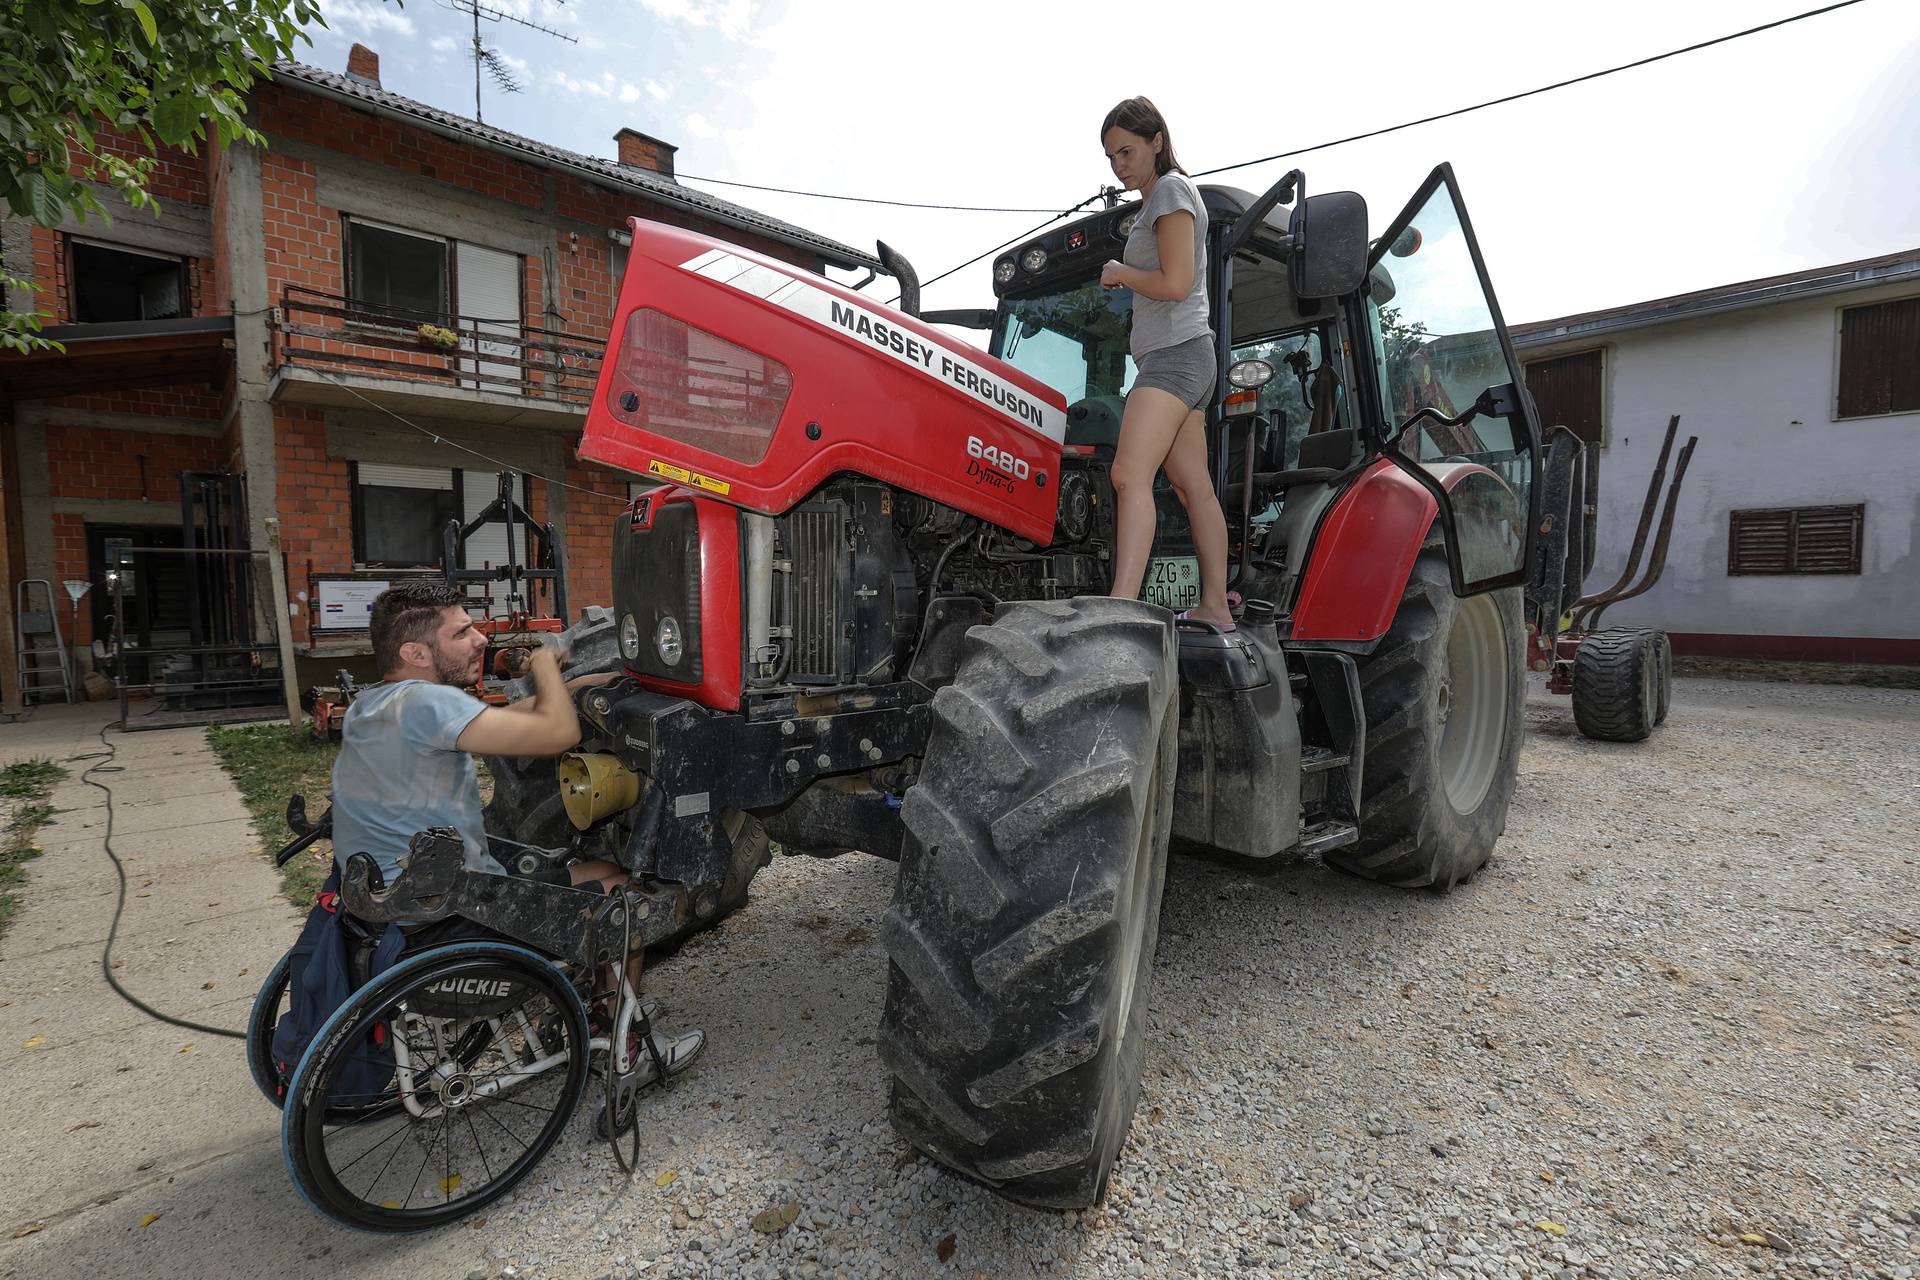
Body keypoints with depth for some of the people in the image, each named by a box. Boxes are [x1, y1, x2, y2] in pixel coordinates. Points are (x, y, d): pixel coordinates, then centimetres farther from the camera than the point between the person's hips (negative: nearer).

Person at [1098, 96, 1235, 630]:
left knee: (1130, 474, -25)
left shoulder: (1172, 190, -3)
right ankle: (1214, 606, 12)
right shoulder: (1158, 199, 26)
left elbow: (1174, 284, -15)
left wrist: (1119, 273, -2)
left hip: (1177, 354, -10)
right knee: (1194, 488, 7)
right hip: (1174, 357, 10)